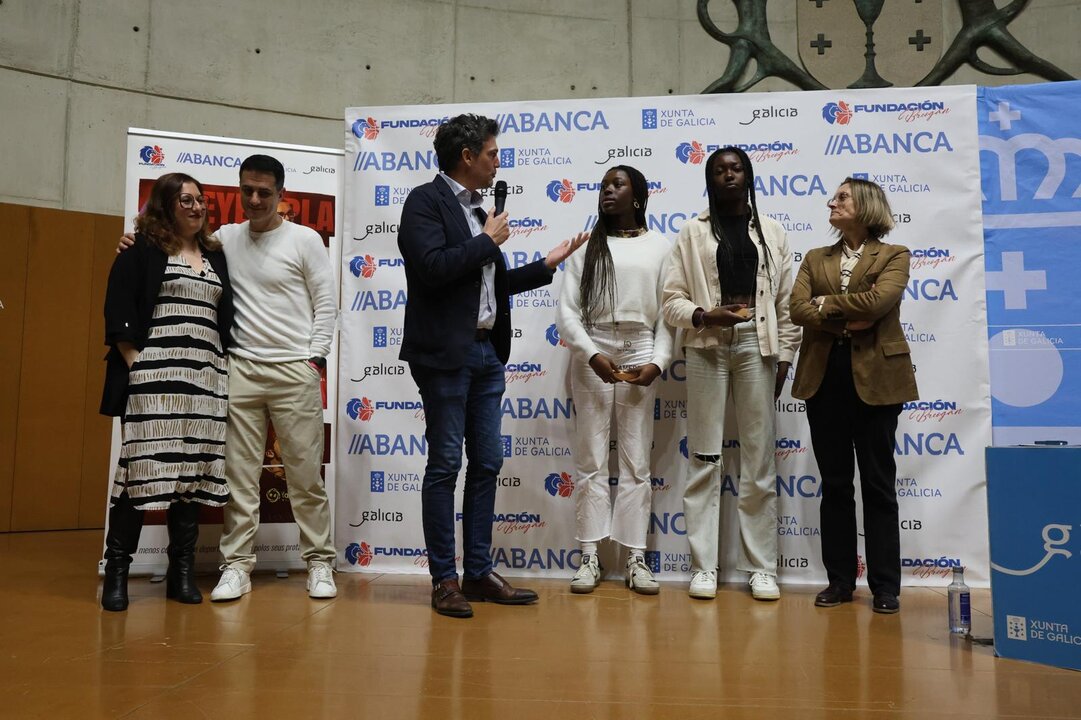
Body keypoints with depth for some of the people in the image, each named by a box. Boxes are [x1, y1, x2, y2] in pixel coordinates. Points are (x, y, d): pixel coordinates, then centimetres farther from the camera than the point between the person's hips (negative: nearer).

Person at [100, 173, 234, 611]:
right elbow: (118, 311, -4)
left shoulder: (215, 255, 19)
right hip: (155, 373, -5)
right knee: (143, 465, -6)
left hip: (206, 376, 5)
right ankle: (116, 569, 4)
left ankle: (182, 571, 11)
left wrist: (224, 366, 10)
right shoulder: (142, 249, 3)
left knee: (194, 469, 4)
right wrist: (134, 365, -11)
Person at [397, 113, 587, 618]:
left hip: (486, 353, 8)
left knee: (487, 463, 9)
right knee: (445, 465, -1)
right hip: (446, 353, -8)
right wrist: (488, 240, -10)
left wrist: (549, 263, 22)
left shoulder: (476, 211, 18)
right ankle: (444, 580, 9)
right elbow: (432, 267, -21)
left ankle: (479, 573, 19)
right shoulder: (425, 201, -6)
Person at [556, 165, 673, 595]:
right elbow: (567, 312, 1)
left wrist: (657, 363, -9)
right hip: (592, 354, 1)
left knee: (637, 461, 2)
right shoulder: (585, 245, 8)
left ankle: (636, 558, 9)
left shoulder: (659, 247, 7)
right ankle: (589, 556, 8)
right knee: (590, 459, 2)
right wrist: (593, 355, -13)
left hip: (639, 353, 0)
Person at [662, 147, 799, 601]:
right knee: (705, 457, 0)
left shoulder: (773, 233, 13)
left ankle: (761, 567, 10)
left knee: (759, 458, 1)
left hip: (757, 344, 1)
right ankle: (703, 565, 7)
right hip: (707, 346, -1)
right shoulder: (692, 232, 9)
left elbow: (786, 302, 9)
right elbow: (672, 299, 3)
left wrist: (784, 358, 2)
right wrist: (703, 315, -15)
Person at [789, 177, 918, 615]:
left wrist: (826, 303, -5)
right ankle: (840, 580, 16)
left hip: (874, 377, -3)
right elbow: (797, 308, -1)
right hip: (823, 377, 4)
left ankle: (885, 586, 10)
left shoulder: (894, 255, 5)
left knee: (878, 484, 2)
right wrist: (847, 322, -12)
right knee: (834, 483, 7)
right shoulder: (815, 259, 15)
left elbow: (879, 300, -15)